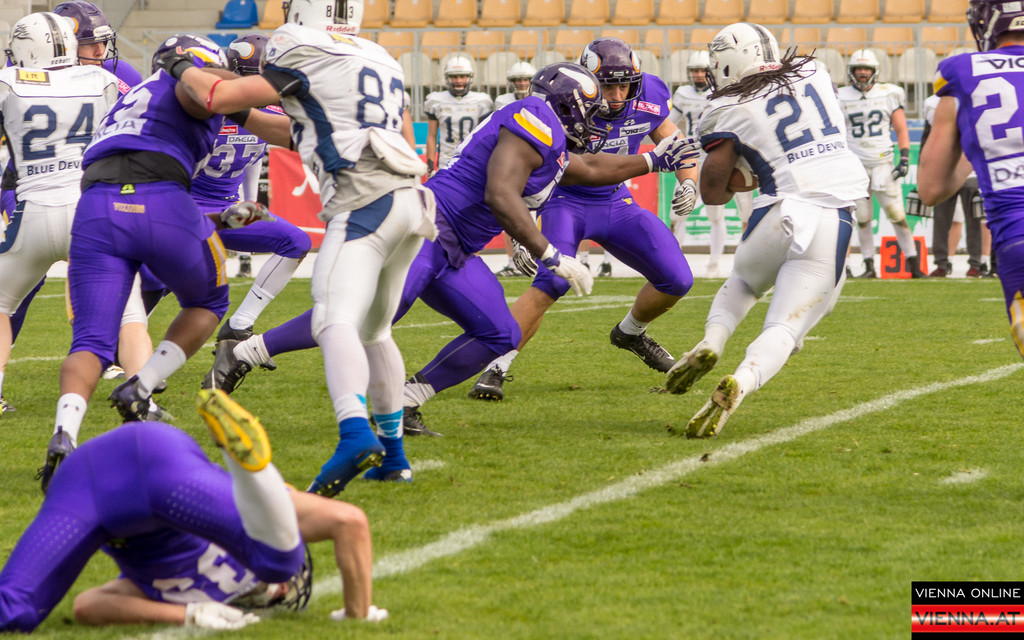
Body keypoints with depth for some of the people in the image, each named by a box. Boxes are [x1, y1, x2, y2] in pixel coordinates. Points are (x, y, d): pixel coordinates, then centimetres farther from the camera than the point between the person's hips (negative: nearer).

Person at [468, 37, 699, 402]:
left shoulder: (647, 100, -14)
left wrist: (688, 183, -14)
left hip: (616, 204, 5)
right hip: (567, 203, -5)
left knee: (677, 281, -2)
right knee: (551, 283, -29)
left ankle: (630, 333, 30)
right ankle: (495, 370, -21)